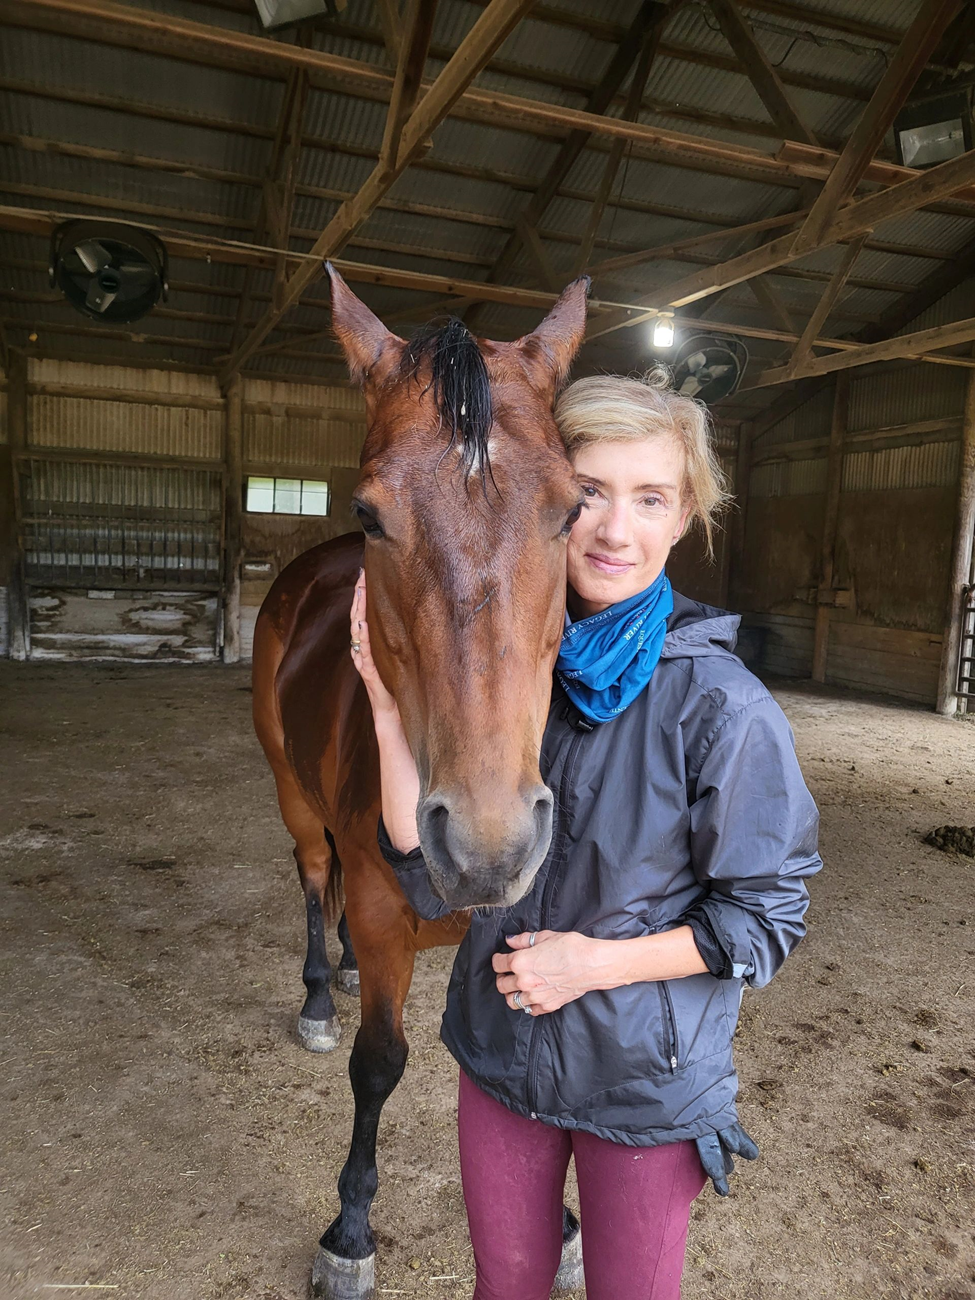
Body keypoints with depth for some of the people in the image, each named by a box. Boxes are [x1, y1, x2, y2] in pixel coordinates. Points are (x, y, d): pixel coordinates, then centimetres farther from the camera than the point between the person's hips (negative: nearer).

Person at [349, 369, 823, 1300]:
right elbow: (432, 881, -10)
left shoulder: (721, 704, -22)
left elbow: (768, 917, -12)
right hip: (501, 1054, 4)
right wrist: (390, 707, -21)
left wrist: (598, 960, -22)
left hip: (649, 1082, -3)